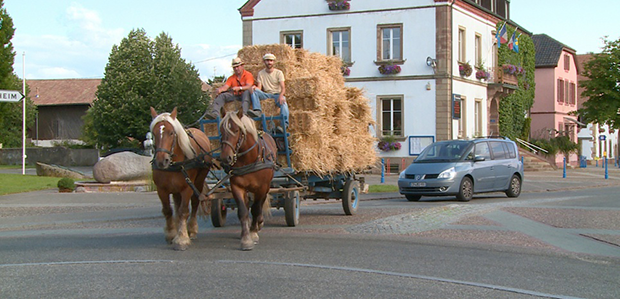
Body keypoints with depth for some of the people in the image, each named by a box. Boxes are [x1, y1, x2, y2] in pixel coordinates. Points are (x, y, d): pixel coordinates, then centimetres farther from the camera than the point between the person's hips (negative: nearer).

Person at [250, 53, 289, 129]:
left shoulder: (279, 73, 2)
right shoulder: (261, 73, 10)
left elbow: (283, 87, -9)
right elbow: (259, 88, 3)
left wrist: (281, 95, -32)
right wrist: (255, 87, -24)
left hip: (277, 94, -3)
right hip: (266, 94, 3)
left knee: (283, 102, -36)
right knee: (254, 90, -24)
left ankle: (285, 123, -46)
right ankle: (257, 111, -39)